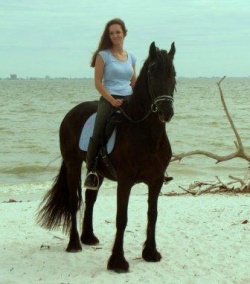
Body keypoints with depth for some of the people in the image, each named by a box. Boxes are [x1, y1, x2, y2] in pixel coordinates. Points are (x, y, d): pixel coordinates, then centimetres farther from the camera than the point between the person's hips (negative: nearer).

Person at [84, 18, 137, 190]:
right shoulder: (103, 55, 1)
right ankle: (91, 171, -10)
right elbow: (98, 83, -4)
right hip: (108, 99, -4)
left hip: (129, 99, 4)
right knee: (98, 134, -21)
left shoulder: (131, 57, 14)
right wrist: (112, 100, -14)